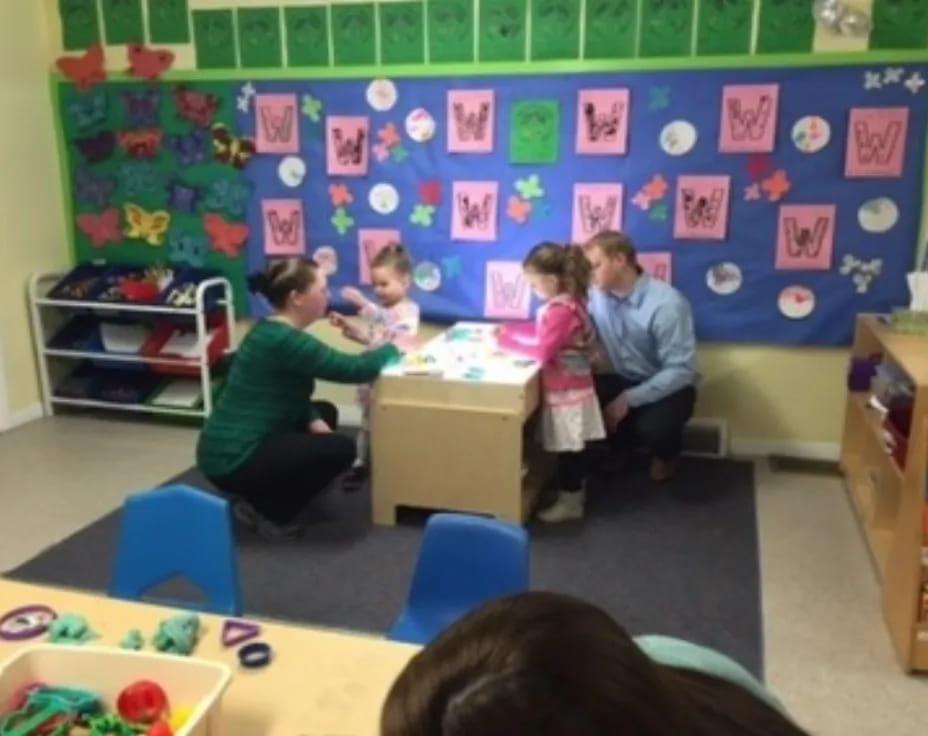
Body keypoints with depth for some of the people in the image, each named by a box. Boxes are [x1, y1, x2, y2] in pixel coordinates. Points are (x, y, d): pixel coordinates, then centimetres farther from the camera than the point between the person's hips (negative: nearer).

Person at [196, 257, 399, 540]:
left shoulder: (272, 330, 8)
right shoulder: (283, 340, -23)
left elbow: (291, 395, 17)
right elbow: (356, 369, -22)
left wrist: (313, 420, -1)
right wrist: (392, 348, -4)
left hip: (234, 446, 10)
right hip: (232, 461, -10)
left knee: (326, 412, 21)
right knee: (341, 449, -12)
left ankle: (260, 495, 16)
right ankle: (268, 511, 1)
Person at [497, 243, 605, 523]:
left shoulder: (561, 310, -25)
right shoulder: (568, 302, 8)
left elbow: (542, 350, -26)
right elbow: (543, 336, 14)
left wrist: (507, 339, -15)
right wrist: (510, 332, 6)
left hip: (566, 392, -10)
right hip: (571, 388, 10)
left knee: (568, 449, 3)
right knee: (573, 448, 18)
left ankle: (570, 503, 14)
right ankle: (574, 494, 31)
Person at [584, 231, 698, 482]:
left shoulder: (666, 303, -25)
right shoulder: (596, 295, -8)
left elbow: (680, 370, -26)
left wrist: (629, 399, -30)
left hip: (668, 385, -5)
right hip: (623, 379, 5)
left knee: (652, 427, -34)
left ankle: (665, 456, 6)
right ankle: (622, 445, 12)